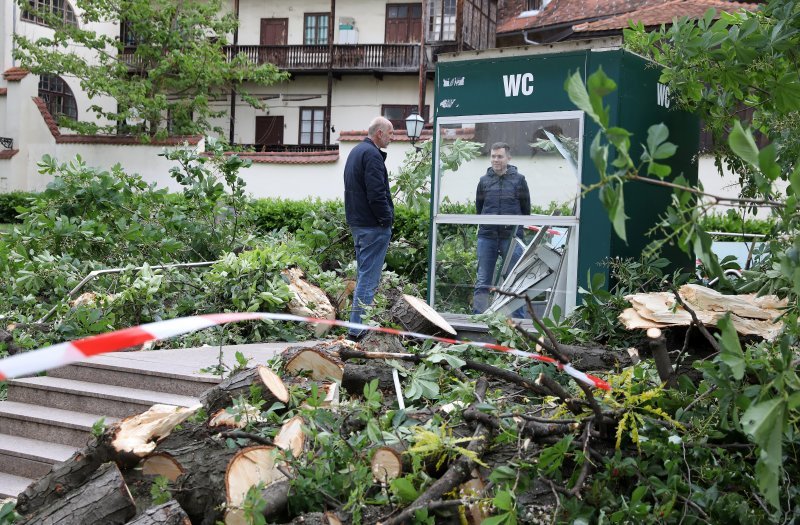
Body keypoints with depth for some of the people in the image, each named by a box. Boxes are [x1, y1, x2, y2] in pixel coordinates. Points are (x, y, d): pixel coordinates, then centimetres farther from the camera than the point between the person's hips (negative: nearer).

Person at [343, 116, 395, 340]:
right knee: (369, 278, -8)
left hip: (357, 223, 10)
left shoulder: (355, 152, 18)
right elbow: (376, 193, -21)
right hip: (373, 225, -10)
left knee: (364, 275, 15)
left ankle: (357, 327, 20)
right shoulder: (372, 154, -14)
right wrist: (386, 219, -12)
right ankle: (358, 329, -8)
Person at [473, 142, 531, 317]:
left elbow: (526, 209, 9)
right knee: (482, 282, 3)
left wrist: (517, 229, 8)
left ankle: (519, 318, 7)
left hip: (512, 238, -2)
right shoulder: (484, 181, 10)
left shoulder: (518, 180, 4)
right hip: (486, 237, 2)